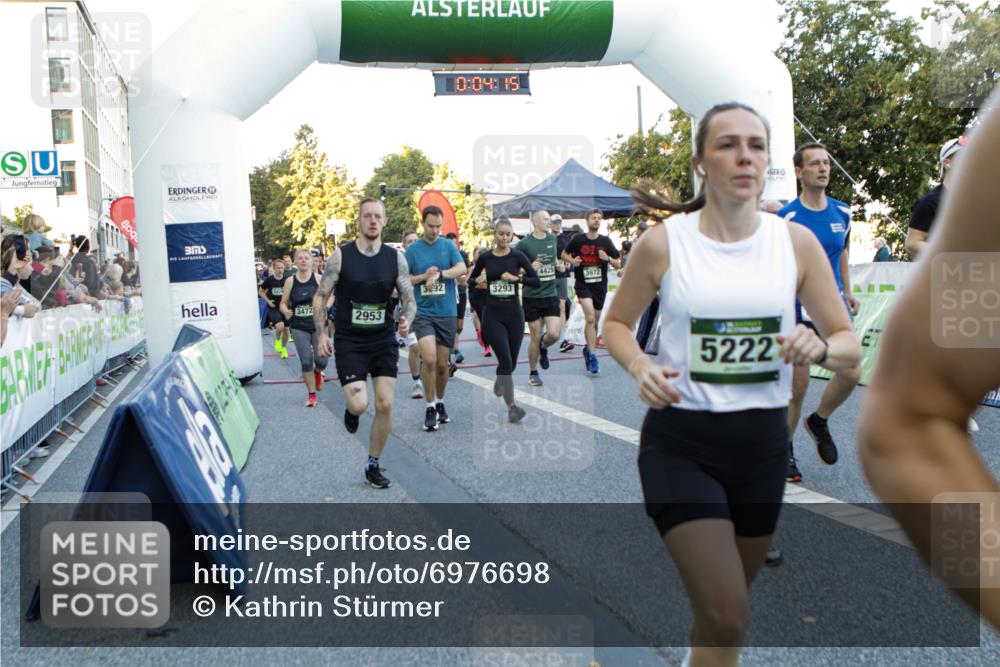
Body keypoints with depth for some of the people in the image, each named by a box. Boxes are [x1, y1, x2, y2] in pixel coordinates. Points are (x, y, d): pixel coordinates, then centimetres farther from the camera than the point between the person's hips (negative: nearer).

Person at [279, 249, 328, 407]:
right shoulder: (290, 281, -1)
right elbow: (283, 303, 6)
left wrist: (324, 308, -16)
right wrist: (286, 311, -16)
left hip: (317, 324, 0)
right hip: (299, 327, 0)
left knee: (321, 360, -7)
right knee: (306, 361, -3)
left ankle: (318, 372, 32)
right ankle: (312, 394, 14)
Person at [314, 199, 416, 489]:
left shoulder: (396, 257, -1)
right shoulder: (341, 255, -7)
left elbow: (409, 299, 2)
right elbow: (320, 297, -1)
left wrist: (406, 320, -19)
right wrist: (322, 334, -10)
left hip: (384, 340, 3)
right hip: (349, 342, -2)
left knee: (385, 405, -1)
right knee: (359, 405, -16)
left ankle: (373, 466, 17)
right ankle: (351, 410, 25)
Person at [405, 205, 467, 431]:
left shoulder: (448, 246, 4)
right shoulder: (413, 249, 3)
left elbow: (462, 269, -10)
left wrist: (439, 273, -23)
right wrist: (424, 276, -10)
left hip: (447, 313, 2)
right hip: (422, 312, -1)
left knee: (442, 364, 8)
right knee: (429, 359, -17)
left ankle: (440, 403, 29)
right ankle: (430, 407, -3)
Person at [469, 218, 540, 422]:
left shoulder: (518, 256, 0)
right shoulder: (485, 257, 2)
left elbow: (537, 282, -4)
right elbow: (471, 279, 16)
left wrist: (517, 277, -16)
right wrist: (478, 281, -5)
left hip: (514, 313, 1)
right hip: (492, 314, -1)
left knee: (511, 361, 10)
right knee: (505, 359, -14)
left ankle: (500, 381, 45)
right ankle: (511, 407, -12)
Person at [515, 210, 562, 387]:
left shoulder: (552, 239, 8)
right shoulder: (525, 243, -7)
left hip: (551, 295, 3)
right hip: (532, 297, -3)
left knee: (554, 334, -11)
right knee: (535, 337, 3)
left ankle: (543, 348, 25)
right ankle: (533, 373, 22)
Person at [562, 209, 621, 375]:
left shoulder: (605, 241, 2)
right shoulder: (578, 240, -2)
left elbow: (618, 264, 5)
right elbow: (564, 254, 14)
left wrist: (608, 258, -15)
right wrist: (572, 260, -7)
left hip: (600, 285, 3)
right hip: (583, 284, -3)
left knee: (594, 321, 14)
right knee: (590, 317, -21)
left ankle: (588, 348, 37)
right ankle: (592, 356, -19)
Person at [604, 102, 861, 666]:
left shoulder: (797, 242, -2)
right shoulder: (662, 243, -8)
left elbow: (850, 345, 3)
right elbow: (616, 324, 5)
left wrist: (820, 348, -20)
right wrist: (640, 365, -16)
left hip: (764, 440, 4)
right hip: (680, 441, -3)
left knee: (726, 602, 19)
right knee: (727, 617, -12)